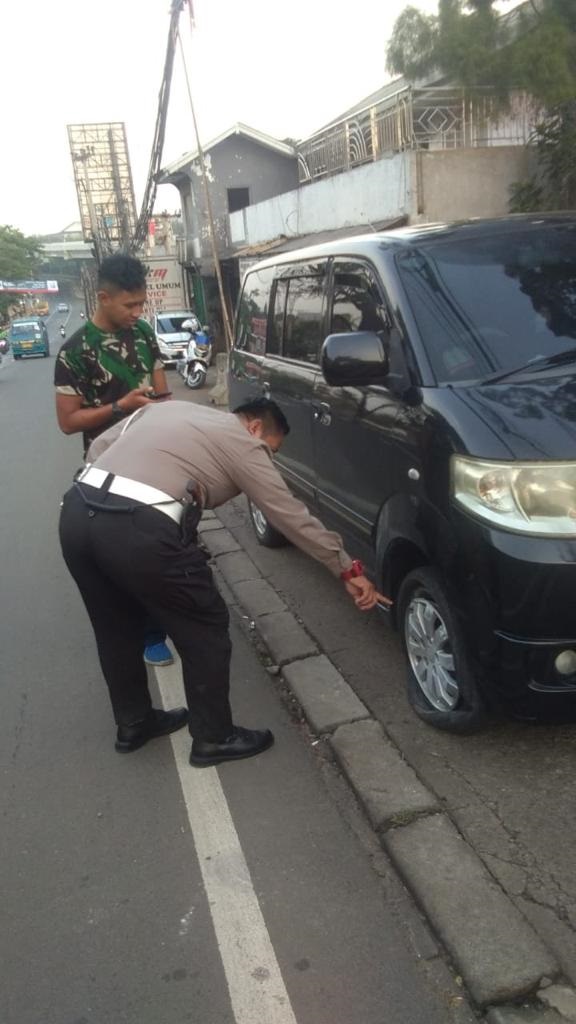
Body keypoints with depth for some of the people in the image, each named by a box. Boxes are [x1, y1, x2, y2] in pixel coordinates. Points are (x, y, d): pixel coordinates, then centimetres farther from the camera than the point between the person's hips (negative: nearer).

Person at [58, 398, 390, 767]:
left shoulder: (170, 409, 29)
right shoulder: (244, 444, 10)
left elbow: (98, 447, 25)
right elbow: (294, 517, 11)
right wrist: (348, 570, 19)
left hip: (77, 510, 8)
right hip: (138, 528, -8)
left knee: (117, 628, 27)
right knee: (205, 629, 13)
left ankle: (133, 723, 44)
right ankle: (214, 738, 27)